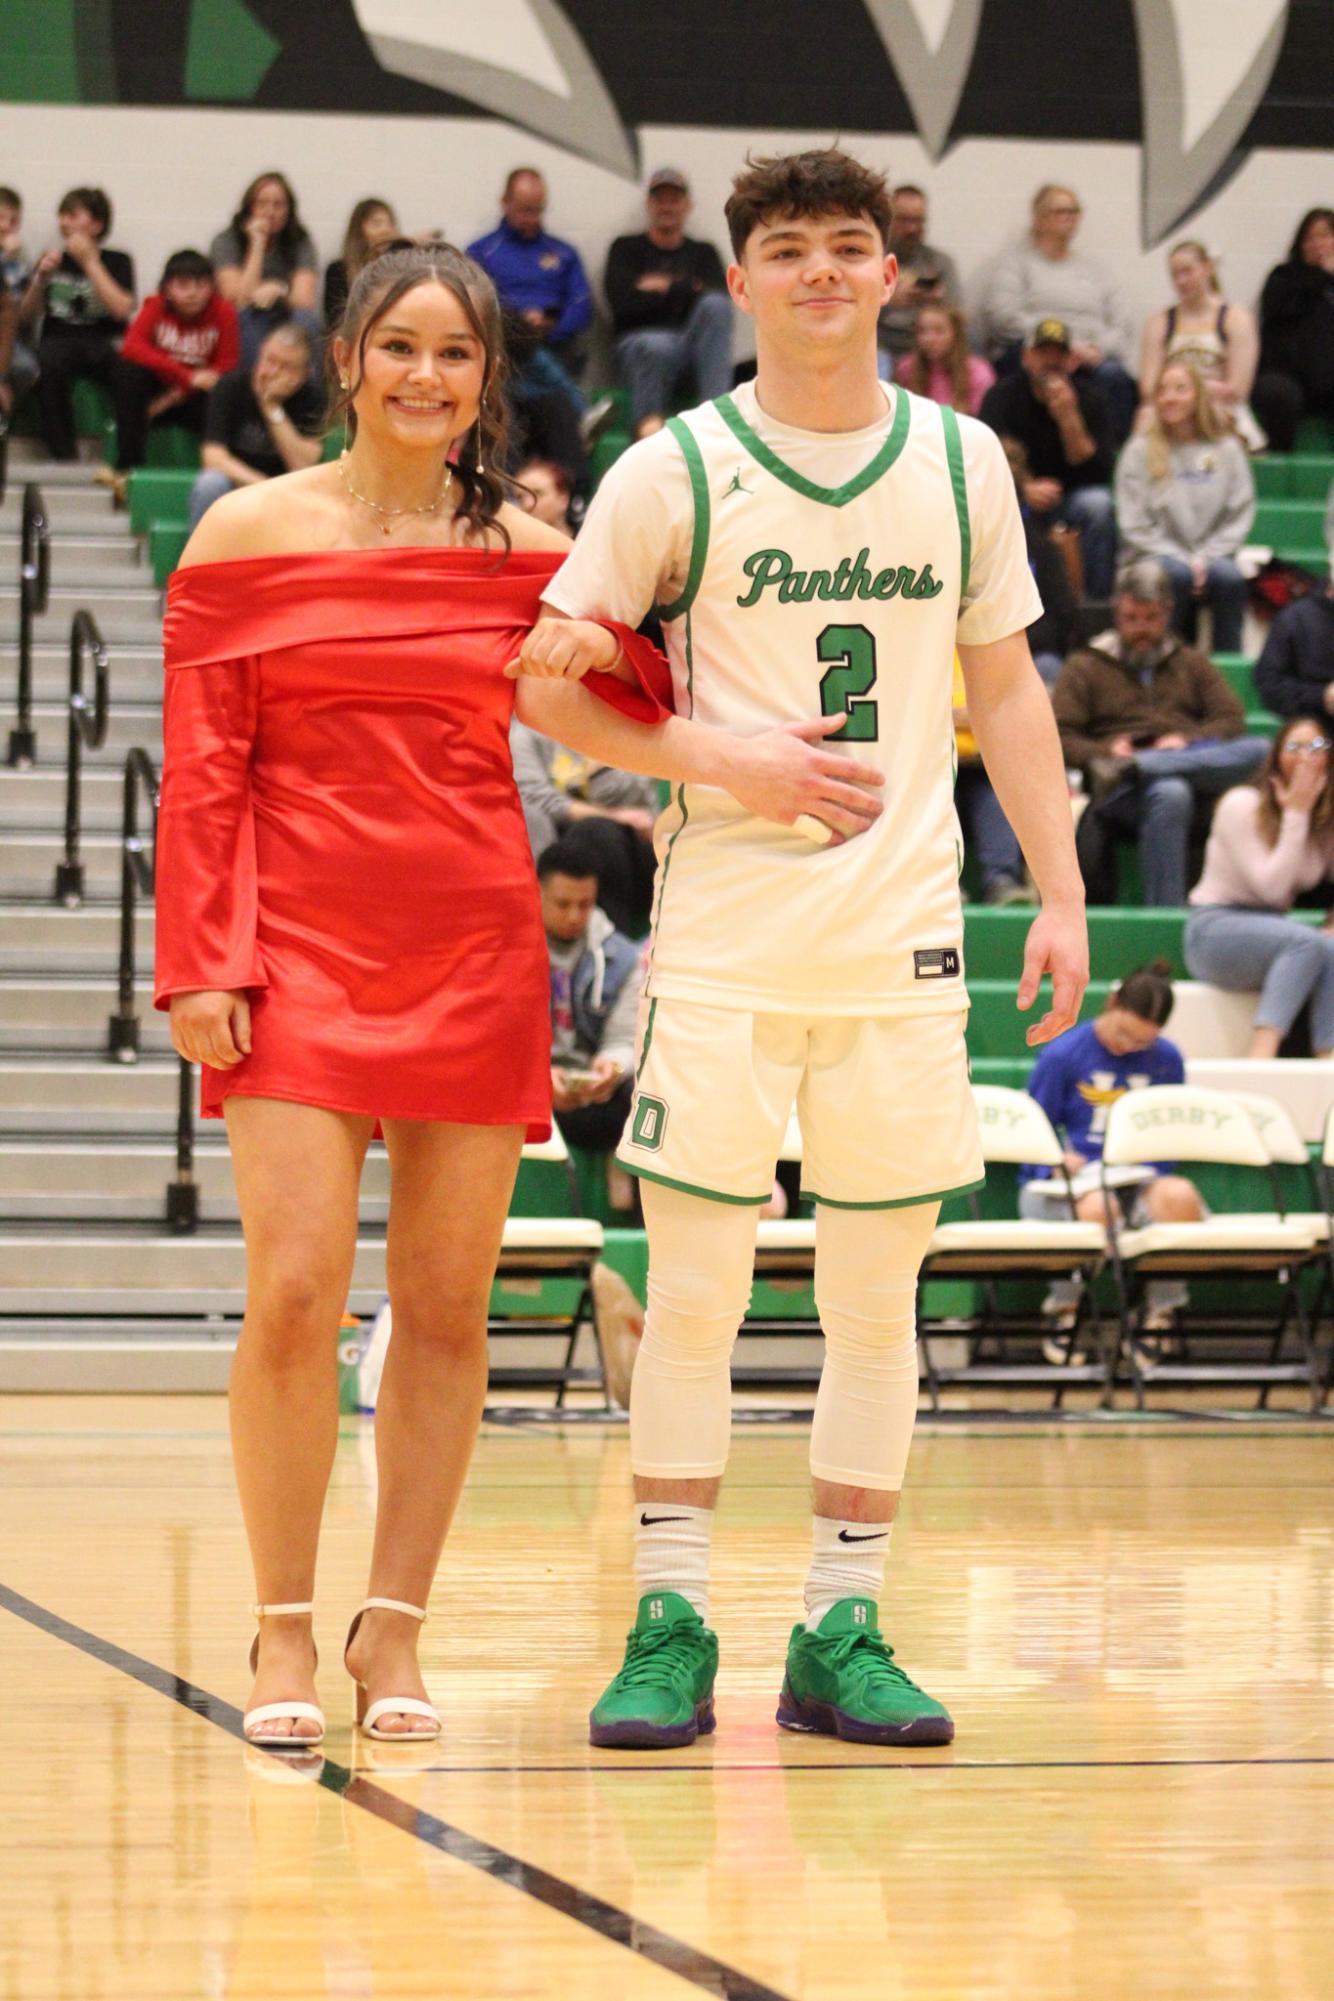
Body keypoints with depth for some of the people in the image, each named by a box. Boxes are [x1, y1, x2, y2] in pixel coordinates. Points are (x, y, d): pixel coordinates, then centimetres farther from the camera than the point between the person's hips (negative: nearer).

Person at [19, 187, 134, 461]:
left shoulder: (116, 262, 9)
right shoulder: (52, 261, 15)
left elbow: (121, 310, -10)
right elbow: (26, 319, 11)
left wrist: (90, 263, -8)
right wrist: (40, 279, -4)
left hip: (104, 342, -1)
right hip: (60, 341, 1)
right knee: (49, 365, -36)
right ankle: (63, 456, -31)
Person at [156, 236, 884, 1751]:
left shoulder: (525, 555, 8)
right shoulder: (250, 535, 3)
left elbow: (632, 717, 10)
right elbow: (201, 766, 1)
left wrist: (604, 646, -12)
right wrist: (202, 962, -5)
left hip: (474, 946, 3)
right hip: (301, 944, -2)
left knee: (445, 1307, 3)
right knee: (294, 1295, -10)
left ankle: (394, 1633, 12)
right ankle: (283, 1639, 2)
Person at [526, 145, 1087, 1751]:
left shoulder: (961, 462, 8)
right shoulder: (675, 471, -1)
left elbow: (1004, 685, 14)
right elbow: (549, 660, 4)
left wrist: (1058, 891, 7)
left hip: (902, 931, 3)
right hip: (721, 936, -2)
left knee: (877, 1294, 4)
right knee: (691, 1287, -3)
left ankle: (842, 1632, 10)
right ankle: (671, 1626, 4)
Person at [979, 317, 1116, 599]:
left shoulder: (1086, 398, -4)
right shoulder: (1003, 395, -6)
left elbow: (1096, 473, -14)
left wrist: (1069, 418, -27)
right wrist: (1025, 488, -37)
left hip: (1069, 501, 1)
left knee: (1097, 503, -31)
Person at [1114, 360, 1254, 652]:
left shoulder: (1227, 450, 10)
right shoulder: (1139, 451, 6)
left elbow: (1240, 516, 6)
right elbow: (1134, 524, 1)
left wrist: (1204, 559, -9)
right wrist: (1182, 561, -10)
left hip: (1211, 554, 1)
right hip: (1154, 556, -1)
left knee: (1229, 576, -32)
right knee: (1177, 575, -35)